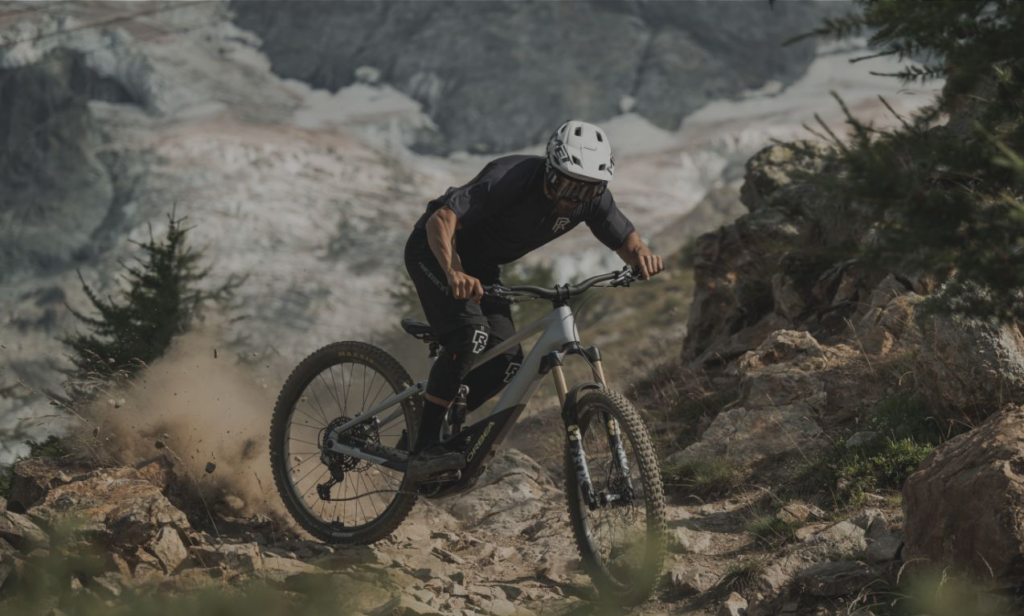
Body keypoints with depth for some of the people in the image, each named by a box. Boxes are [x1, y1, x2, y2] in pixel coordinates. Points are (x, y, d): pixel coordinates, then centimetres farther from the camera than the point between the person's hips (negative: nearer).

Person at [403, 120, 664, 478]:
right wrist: (454, 272, -57)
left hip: (481, 265, 7)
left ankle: (441, 425, 11)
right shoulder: (511, 178, -34)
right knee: (472, 334, -30)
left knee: (507, 362, -9)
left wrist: (641, 254, -28)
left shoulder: (590, 198, -15)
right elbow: (441, 220, -39)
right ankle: (424, 449, -24)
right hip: (436, 250, -7)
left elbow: (625, 239, -3)